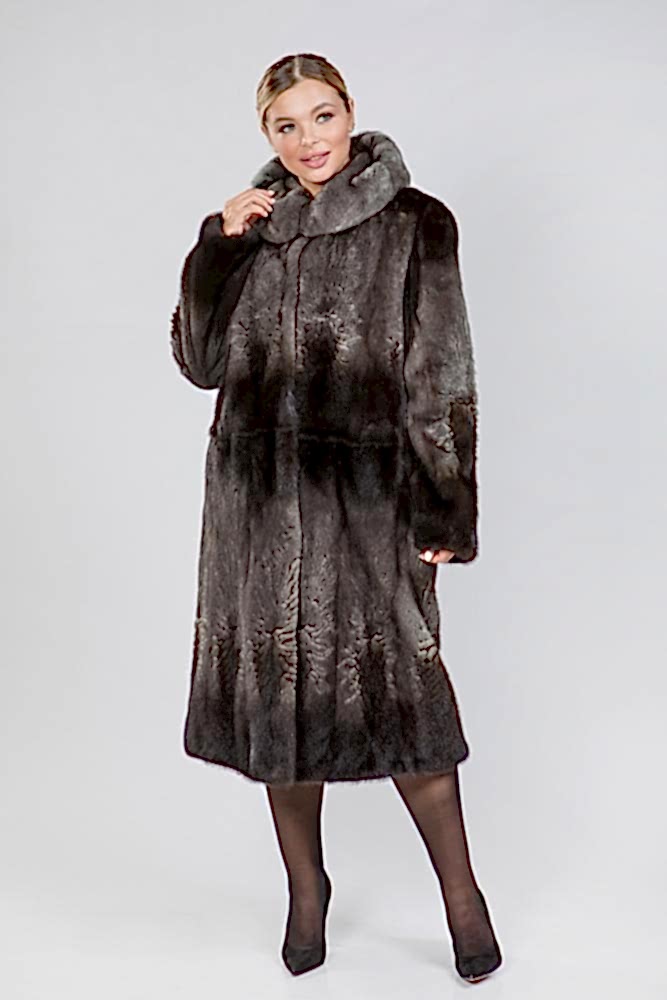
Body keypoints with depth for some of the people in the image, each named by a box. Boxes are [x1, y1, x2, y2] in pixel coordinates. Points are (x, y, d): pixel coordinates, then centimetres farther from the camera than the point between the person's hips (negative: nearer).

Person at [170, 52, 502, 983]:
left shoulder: (414, 223, 0)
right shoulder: (254, 225, 12)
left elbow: (442, 375, -4)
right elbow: (201, 362, 7)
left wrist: (445, 510, -8)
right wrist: (219, 247, -3)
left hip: (364, 493, -4)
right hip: (258, 493, 4)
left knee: (394, 686, -4)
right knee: (277, 687, 9)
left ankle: (461, 889, 19)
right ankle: (307, 889, 28)